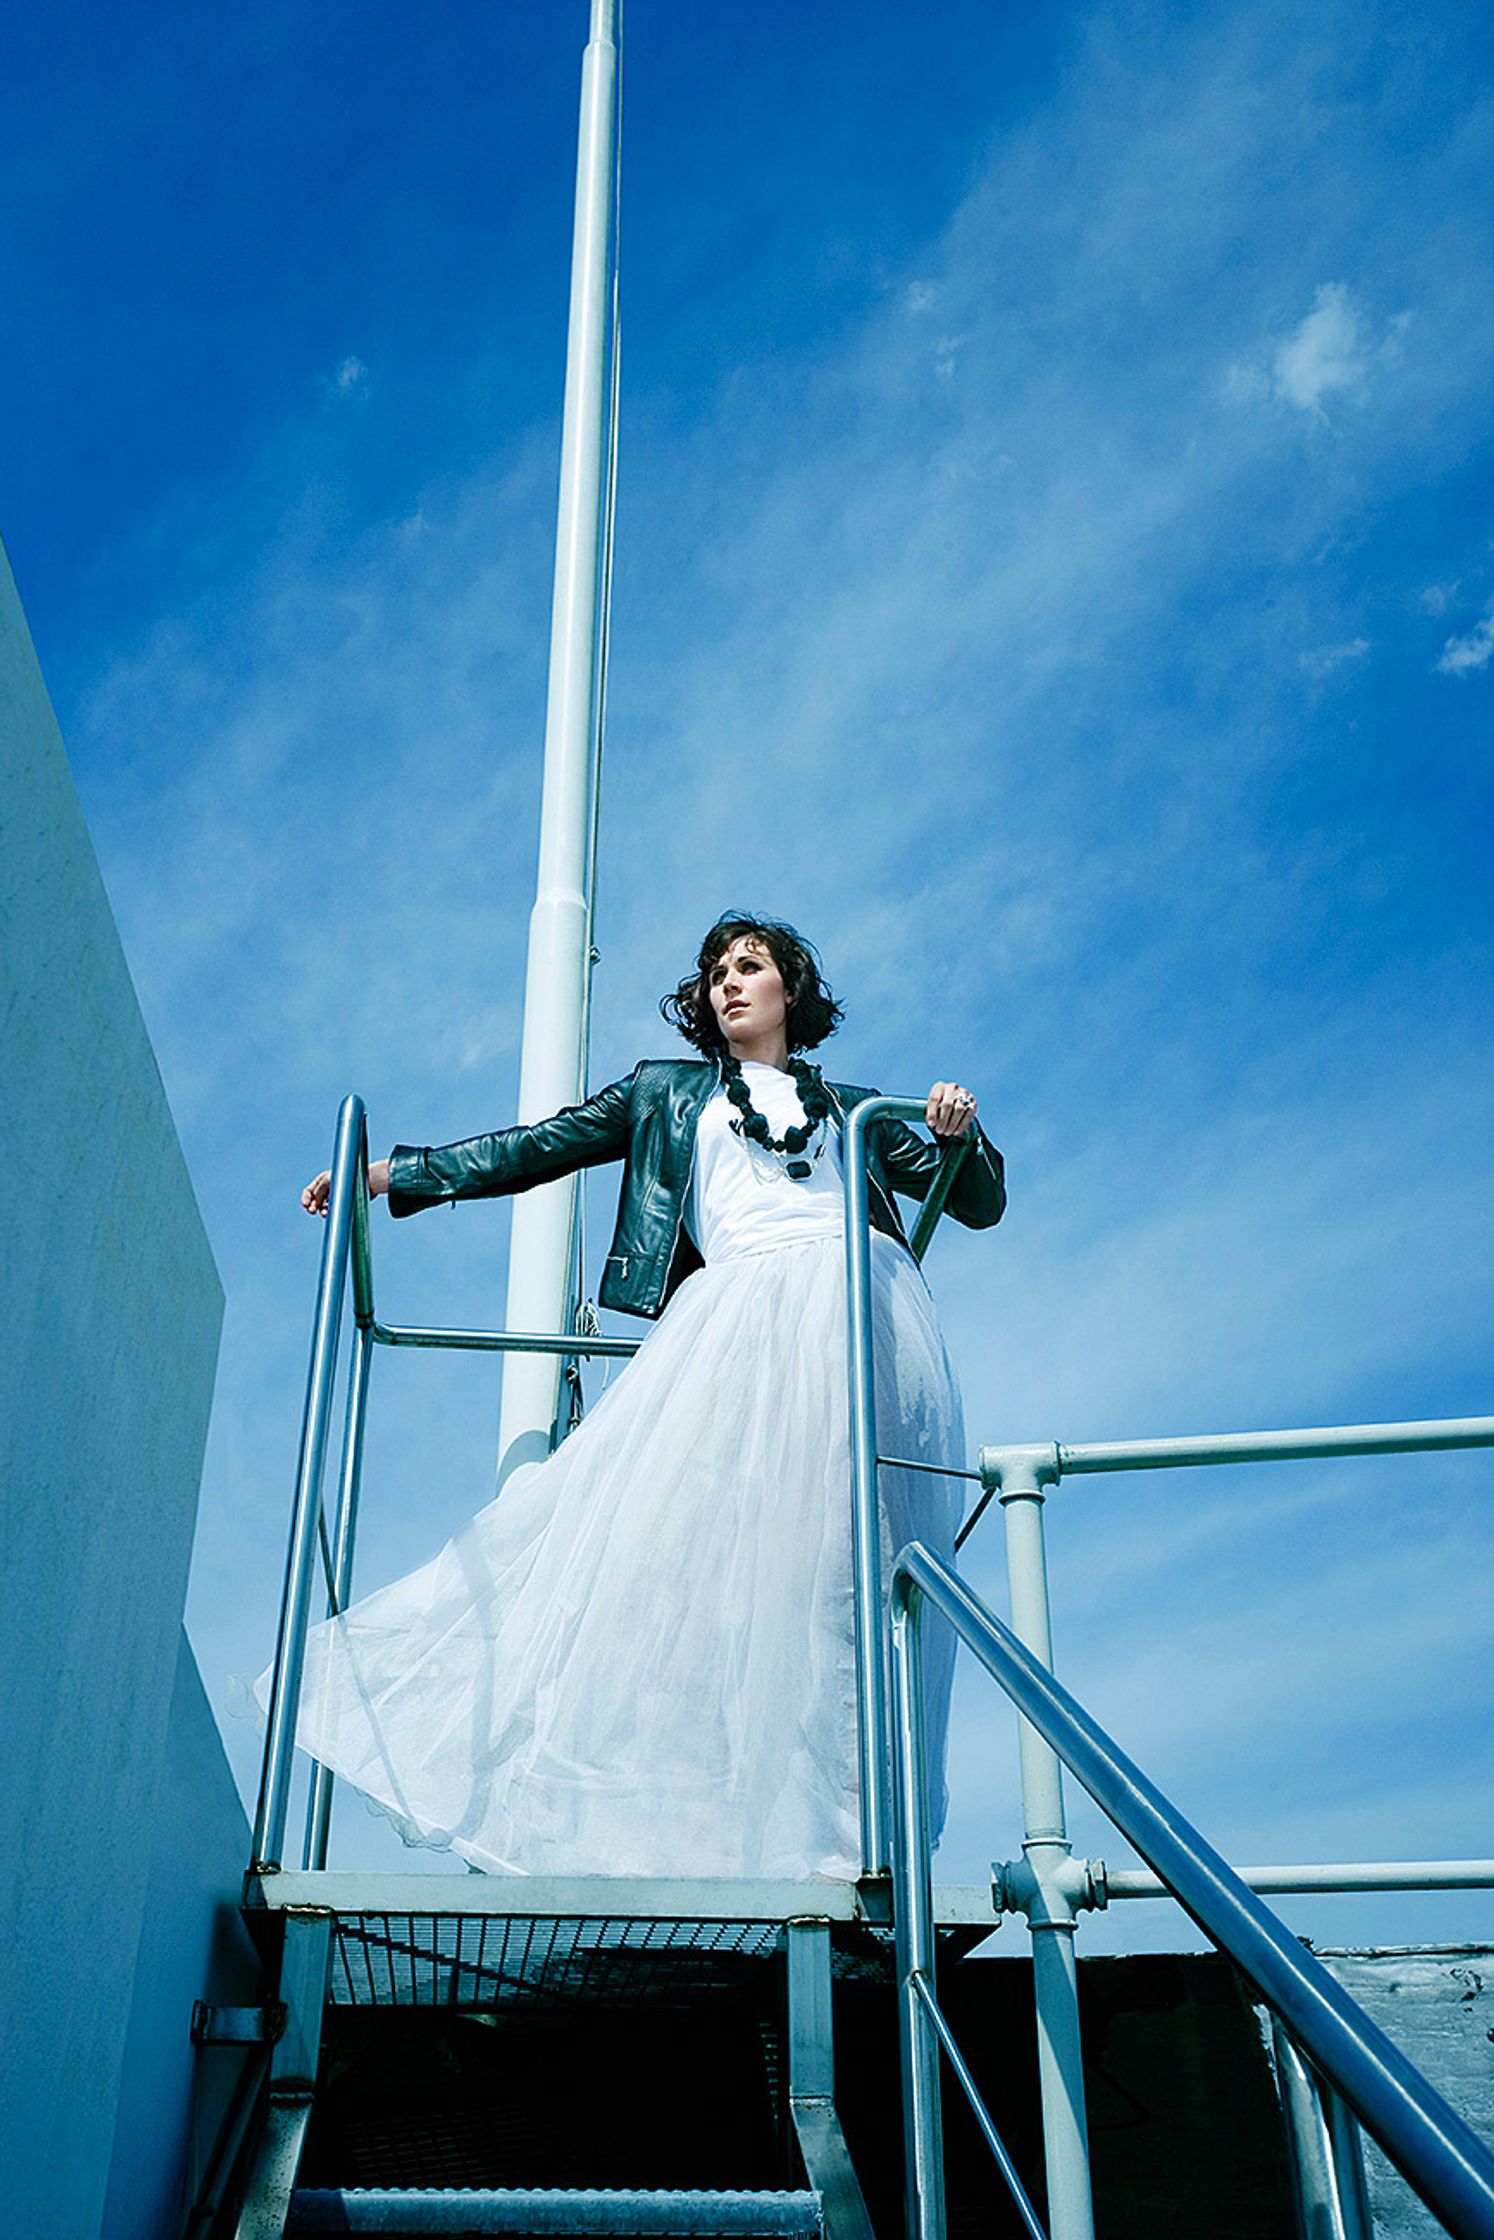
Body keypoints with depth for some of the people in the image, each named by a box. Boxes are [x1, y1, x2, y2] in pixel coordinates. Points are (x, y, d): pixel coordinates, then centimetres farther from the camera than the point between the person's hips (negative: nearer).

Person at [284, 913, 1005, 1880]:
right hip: (741, 1317, 0)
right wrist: (392, 1173, 15)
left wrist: (961, 1135, 5)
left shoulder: (852, 1106, 29)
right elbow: (539, 1148, 23)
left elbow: (982, 1204, 28)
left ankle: (837, 1816, -12)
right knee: (694, 1529, -18)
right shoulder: (666, 1092, 30)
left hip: (863, 1315, 0)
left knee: (836, 1550, -12)